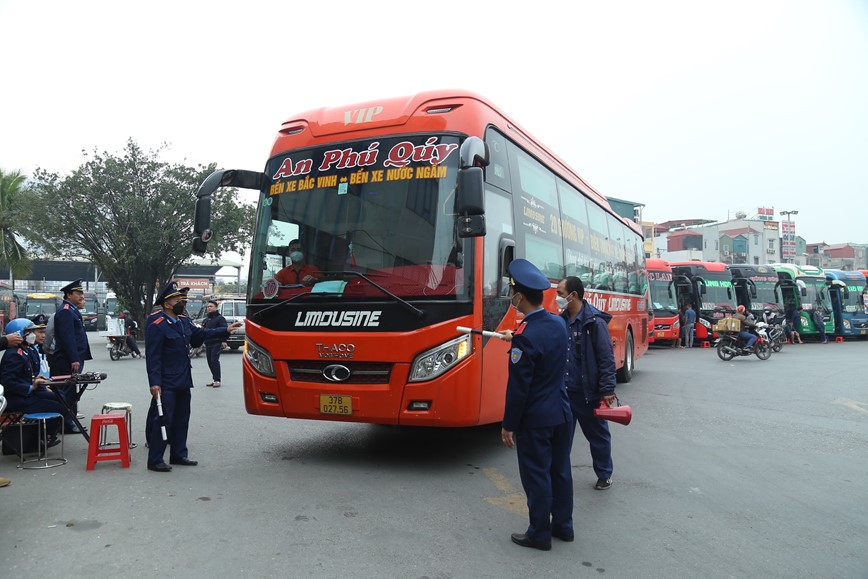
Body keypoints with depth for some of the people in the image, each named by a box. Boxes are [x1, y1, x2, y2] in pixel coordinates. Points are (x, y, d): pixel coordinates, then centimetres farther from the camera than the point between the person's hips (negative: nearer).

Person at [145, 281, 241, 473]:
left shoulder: (184, 321, 11)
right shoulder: (157, 325, -14)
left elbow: (200, 333, 27)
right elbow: (152, 357, -18)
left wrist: (225, 330, 24)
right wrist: (154, 383, -23)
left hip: (183, 382, 9)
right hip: (166, 384, -9)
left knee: (182, 420, 15)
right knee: (163, 420, -5)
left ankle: (179, 455, 26)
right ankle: (155, 461, 3)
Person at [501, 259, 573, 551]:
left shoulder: (525, 337, -23)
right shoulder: (558, 323, 0)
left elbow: (518, 387, -20)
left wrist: (508, 425, -11)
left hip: (534, 420, -8)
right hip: (561, 413, 8)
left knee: (537, 476, 5)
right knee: (560, 470, 18)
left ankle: (540, 534, 17)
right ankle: (563, 525, 31)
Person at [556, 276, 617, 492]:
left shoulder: (594, 322, -14)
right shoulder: (560, 321, 5)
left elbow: (607, 358, -13)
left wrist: (607, 390, -15)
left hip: (588, 393, -5)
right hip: (564, 393, 5)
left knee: (598, 436, 13)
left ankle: (604, 475, 31)